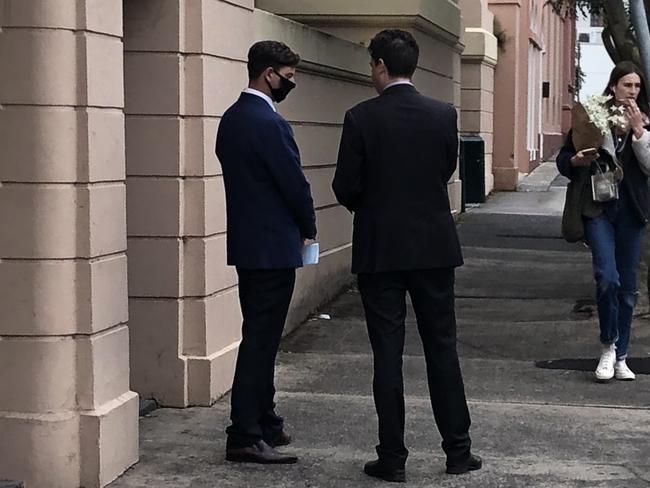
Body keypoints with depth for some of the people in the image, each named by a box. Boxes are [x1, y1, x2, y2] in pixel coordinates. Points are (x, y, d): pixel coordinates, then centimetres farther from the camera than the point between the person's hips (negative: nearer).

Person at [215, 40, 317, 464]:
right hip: (273, 247, -10)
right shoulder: (270, 124, -18)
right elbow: (295, 184, -15)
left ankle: (264, 423, 26)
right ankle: (245, 438, -2)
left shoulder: (232, 118, 10)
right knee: (261, 341, -6)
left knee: (260, 337, 17)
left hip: (246, 244, 10)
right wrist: (308, 228, 4)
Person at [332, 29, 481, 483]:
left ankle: (393, 457, 7)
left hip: (379, 249, -2)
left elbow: (346, 187, -7)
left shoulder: (361, 118, -10)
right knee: (442, 347, 11)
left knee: (388, 353, 3)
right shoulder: (444, 115, -2)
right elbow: (447, 171, 10)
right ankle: (458, 450, 17)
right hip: (434, 245, 3)